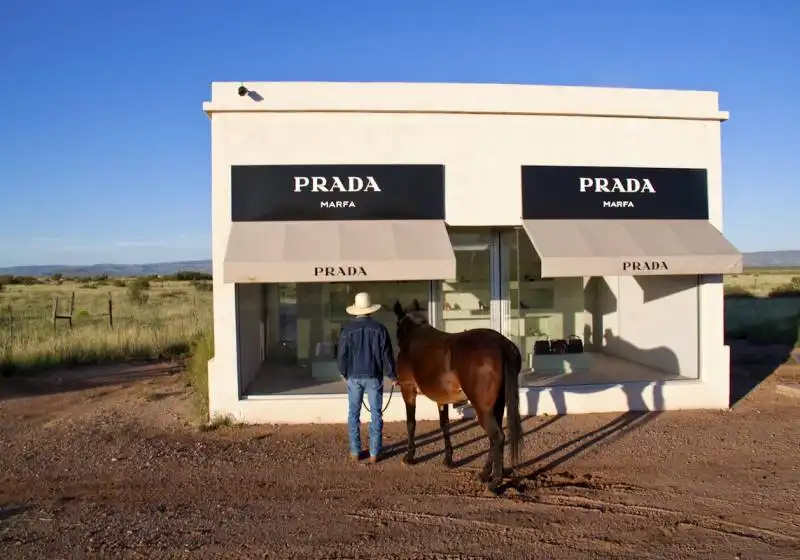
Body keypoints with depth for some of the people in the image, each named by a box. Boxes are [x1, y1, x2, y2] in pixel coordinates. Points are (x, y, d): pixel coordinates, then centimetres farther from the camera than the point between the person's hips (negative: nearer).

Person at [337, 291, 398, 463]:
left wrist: (344, 373, 16)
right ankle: (374, 452, 9)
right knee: (376, 414, 7)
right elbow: (387, 355, -3)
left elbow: (342, 355, 0)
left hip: (354, 376, 1)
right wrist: (392, 376, 7)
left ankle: (355, 452, 15)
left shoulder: (347, 329, -5)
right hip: (374, 376, -1)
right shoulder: (380, 329, -5)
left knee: (354, 414, 11)